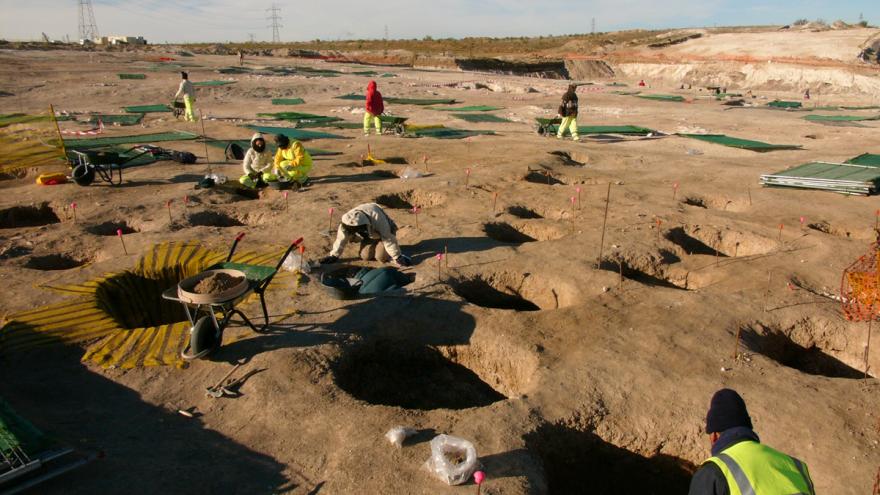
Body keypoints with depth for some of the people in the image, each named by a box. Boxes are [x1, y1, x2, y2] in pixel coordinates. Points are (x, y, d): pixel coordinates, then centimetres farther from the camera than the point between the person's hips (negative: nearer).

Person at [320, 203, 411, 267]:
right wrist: (334, 256, -11)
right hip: (369, 234, 5)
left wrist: (398, 258, -30)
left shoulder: (377, 217, -43)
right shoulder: (349, 221, -29)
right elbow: (341, 238, -16)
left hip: (385, 232, -5)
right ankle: (375, 246, 19)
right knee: (365, 256, -11)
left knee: (381, 256, -22)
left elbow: (388, 239, -36)